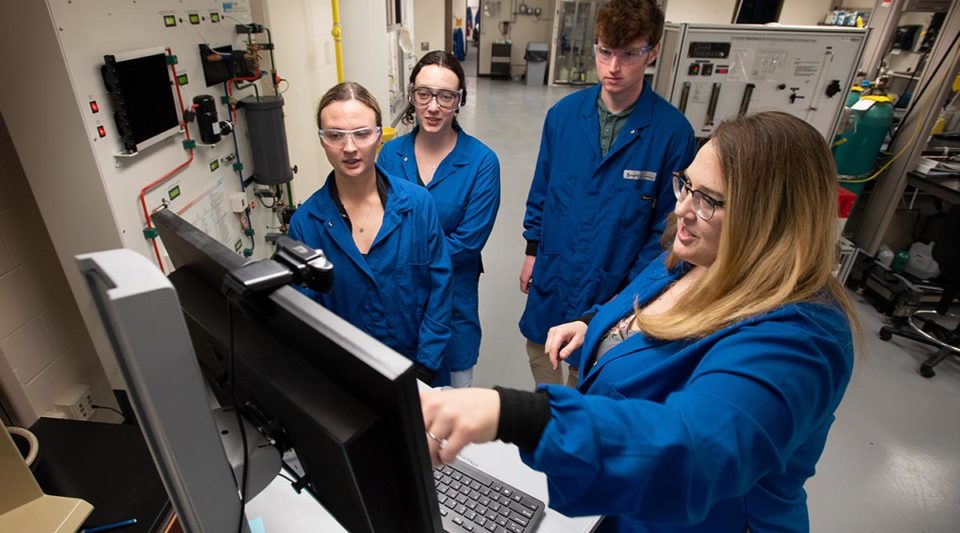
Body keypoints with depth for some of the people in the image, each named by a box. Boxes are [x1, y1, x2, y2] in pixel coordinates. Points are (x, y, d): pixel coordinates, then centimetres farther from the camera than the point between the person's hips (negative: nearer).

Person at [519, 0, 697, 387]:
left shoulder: (673, 131, -16)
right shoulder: (564, 113, -7)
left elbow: (667, 224, -10)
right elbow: (541, 188, 4)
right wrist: (532, 250, 6)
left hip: (612, 283, -3)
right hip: (552, 270, 4)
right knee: (539, 348, 23)